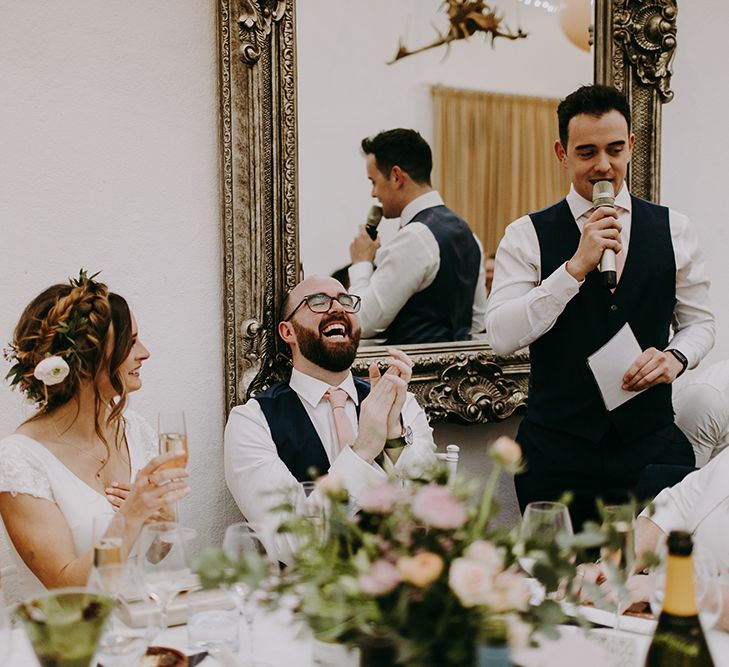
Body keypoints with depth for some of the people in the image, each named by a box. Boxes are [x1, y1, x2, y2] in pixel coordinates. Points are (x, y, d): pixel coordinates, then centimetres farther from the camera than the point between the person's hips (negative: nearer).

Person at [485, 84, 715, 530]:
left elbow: (699, 321, 13)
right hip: (557, 449, -2)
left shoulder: (674, 230, 7)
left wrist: (676, 356, -9)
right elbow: (502, 337, -11)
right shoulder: (528, 235, -1)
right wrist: (576, 266, -18)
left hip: (651, 441, 2)